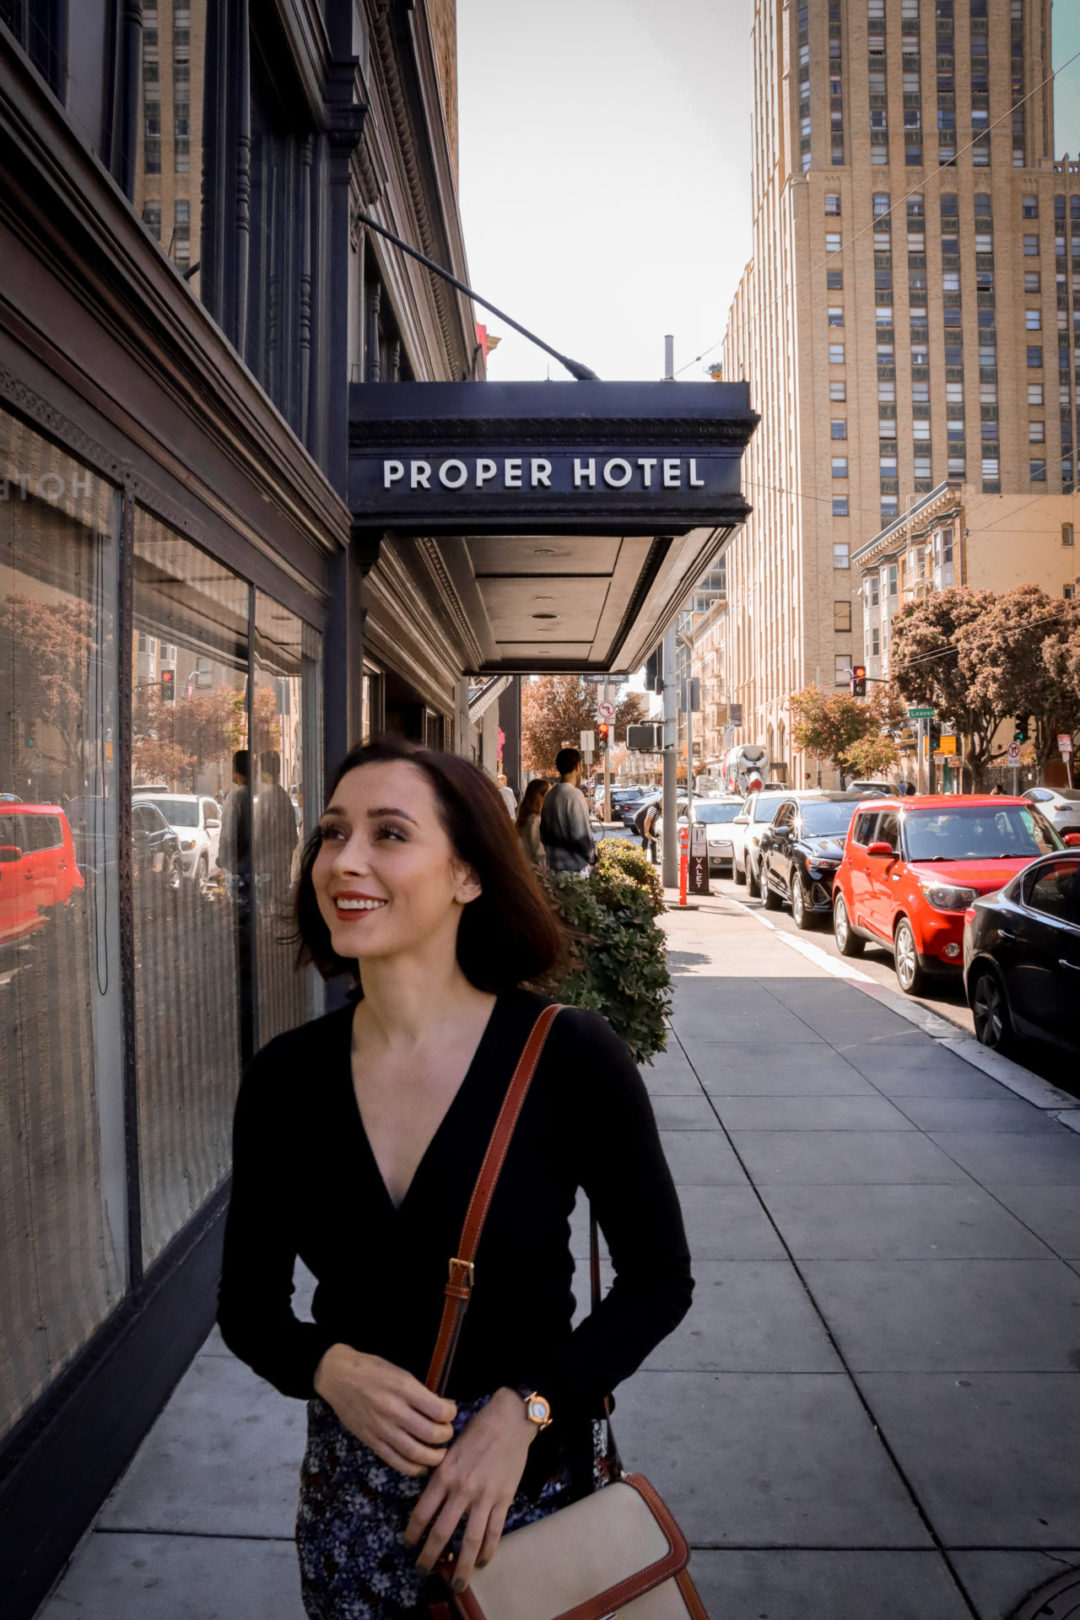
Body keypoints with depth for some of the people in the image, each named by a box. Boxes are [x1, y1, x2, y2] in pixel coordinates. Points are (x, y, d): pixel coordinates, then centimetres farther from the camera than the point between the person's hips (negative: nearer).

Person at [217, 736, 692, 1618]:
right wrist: (330, 1368, -18)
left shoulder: (569, 1055, -20)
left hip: (532, 1476, -2)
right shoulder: (285, 1076, -11)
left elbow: (659, 1278, -9)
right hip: (350, 1489, 3)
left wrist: (523, 1409, -17)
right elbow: (248, 1302, 0)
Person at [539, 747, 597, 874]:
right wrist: (592, 858, -3)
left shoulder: (550, 795, 8)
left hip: (554, 864, 8)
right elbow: (581, 835, -18)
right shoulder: (574, 794, -16)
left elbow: (544, 831, 16)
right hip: (575, 867, -8)